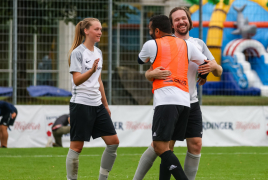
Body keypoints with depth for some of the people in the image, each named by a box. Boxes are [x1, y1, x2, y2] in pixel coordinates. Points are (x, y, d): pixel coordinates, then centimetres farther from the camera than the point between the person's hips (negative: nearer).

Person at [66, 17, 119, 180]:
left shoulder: (98, 52, 14)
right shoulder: (77, 53, -8)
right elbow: (76, 80, -16)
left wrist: (106, 104, 23)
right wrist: (92, 70, -32)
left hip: (97, 104, 8)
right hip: (81, 104, -8)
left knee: (113, 142, 2)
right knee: (77, 146, -4)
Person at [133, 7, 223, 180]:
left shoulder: (199, 44, 11)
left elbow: (219, 72, 12)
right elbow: (148, 74, -4)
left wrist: (214, 66, -12)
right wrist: (154, 73, -29)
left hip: (191, 103, 4)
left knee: (196, 145, -4)